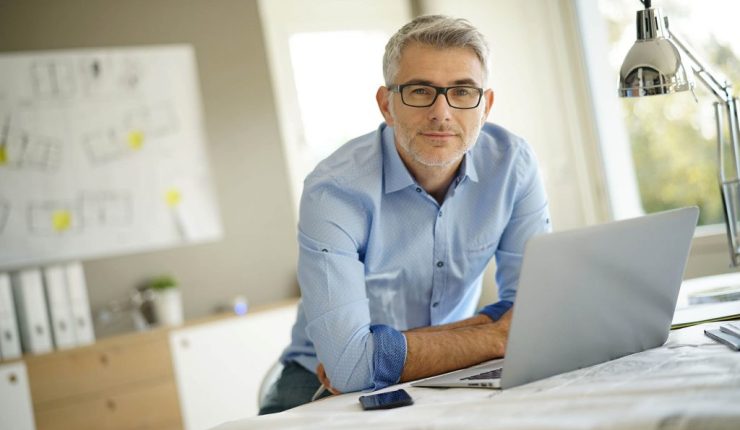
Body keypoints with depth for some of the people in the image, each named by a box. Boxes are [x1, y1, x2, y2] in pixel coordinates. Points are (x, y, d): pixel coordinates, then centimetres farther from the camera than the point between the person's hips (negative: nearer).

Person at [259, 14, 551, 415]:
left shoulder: (512, 163, -10)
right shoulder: (335, 190, -21)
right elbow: (348, 363, -29)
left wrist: (380, 356, -20)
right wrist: (496, 338, -19)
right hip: (328, 388, -3)